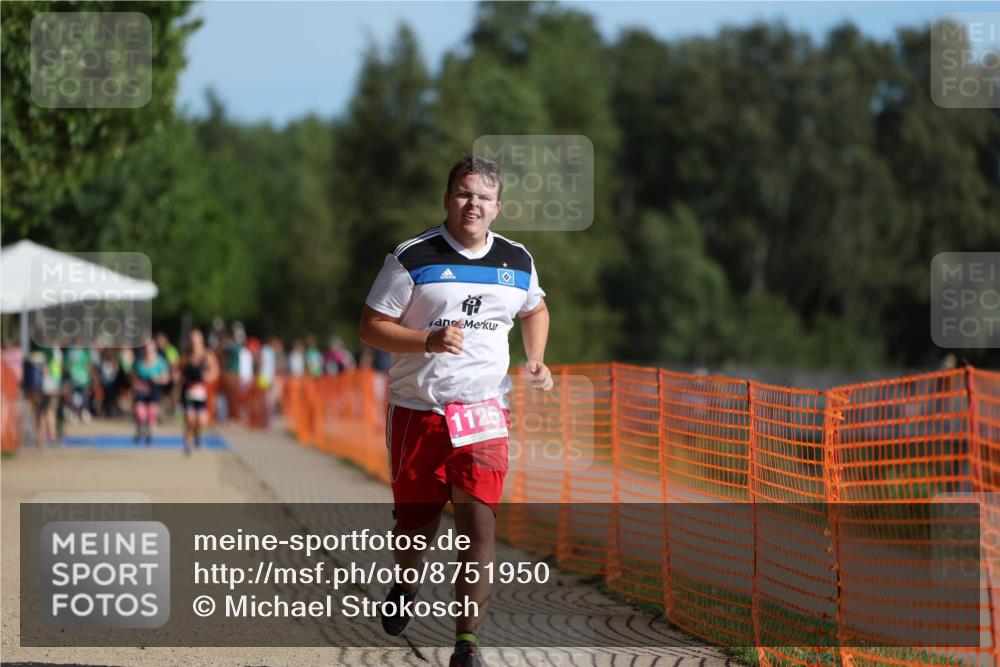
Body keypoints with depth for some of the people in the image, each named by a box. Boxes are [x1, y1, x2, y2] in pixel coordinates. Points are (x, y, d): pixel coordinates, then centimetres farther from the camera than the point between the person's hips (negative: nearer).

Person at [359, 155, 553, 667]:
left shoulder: (516, 260, 6)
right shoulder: (413, 258, -7)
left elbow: (534, 309, 26)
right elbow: (371, 326, -7)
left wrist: (535, 360, 9)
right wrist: (430, 341, -22)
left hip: (485, 411, 2)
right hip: (417, 409, -2)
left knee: (479, 522, -11)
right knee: (417, 521, 8)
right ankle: (405, 584, 44)